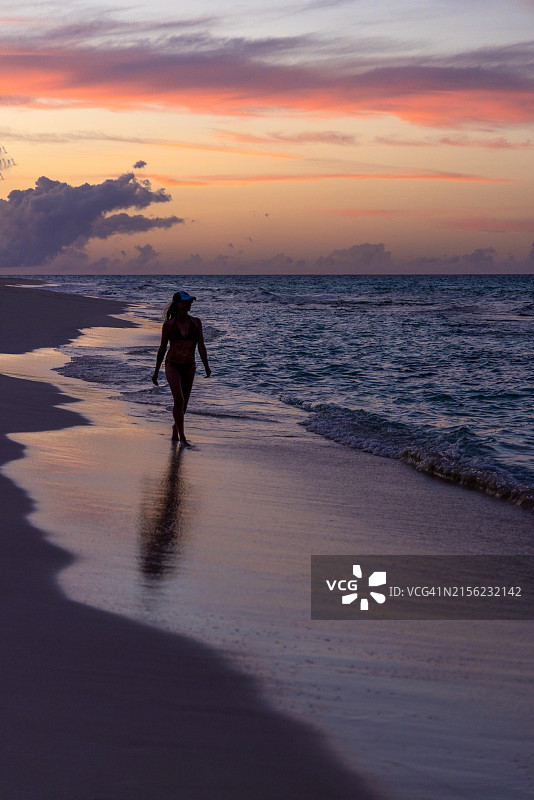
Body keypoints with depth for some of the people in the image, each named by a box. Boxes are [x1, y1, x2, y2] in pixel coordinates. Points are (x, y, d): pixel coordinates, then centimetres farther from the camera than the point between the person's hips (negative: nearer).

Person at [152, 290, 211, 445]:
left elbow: (201, 346, -3)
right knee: (179, 400, -20)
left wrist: (207, 367, -16)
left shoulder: (196, 322, 2)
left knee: (183, 403, 12)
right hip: (172, 365, -3)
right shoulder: (169, 324, -3)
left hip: (189, 367, 3)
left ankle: (175, 427, 41)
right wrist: (156, 372, 7)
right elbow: (162, 348, 4)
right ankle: (182, 437, -14)